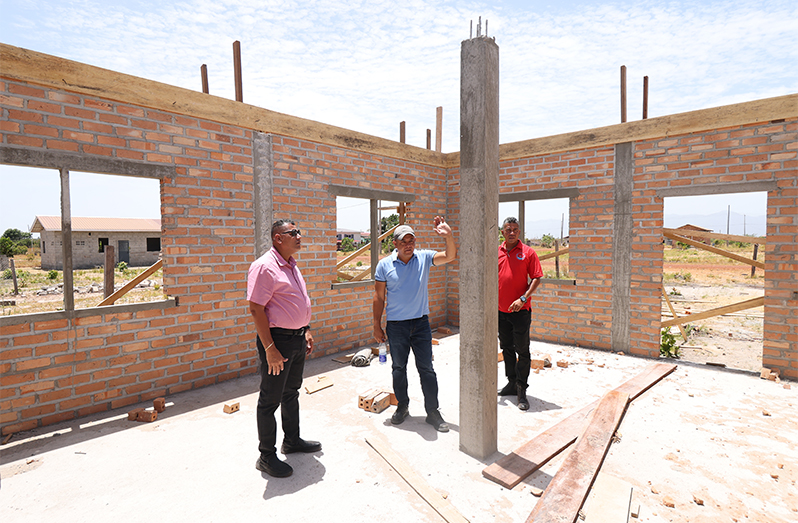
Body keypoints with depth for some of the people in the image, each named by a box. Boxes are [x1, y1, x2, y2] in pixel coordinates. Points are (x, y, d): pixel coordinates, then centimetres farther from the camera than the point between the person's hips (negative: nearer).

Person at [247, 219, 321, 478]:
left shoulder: (291, 265, 11)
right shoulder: (265, 266, -18)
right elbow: (256, 309, -21)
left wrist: (305, 330, 17)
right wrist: (269, 348, -23)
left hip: (297, 339, 9)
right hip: (278, 339, -9)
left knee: (291, 392, 21)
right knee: (270, 399, 5)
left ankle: (292, 440, 38)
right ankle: (266, 456, 20)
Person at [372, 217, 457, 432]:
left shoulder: (424, 258, -1)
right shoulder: (384, 265, -3)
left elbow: (450, 256, -13)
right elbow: (379, 296, 1)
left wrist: (448, 236, -32)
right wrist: (377, 325, 1)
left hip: (421, 323, 0)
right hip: (395, 325, 0)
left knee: (426, 368, 6)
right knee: (398, 368, 13)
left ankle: (432, 411, 19)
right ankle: (402, 406, 32)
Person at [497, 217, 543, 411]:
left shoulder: (528, 252, -4)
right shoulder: (497, 252, 7)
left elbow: (537, 278, -6)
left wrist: (523, 298, -17)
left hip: (520, 310, -4)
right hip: (501, 309, 4)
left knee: (522, 350, 0)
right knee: (506, 348, 15)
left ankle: (522, 391, 10)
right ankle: (512, 383, 30)